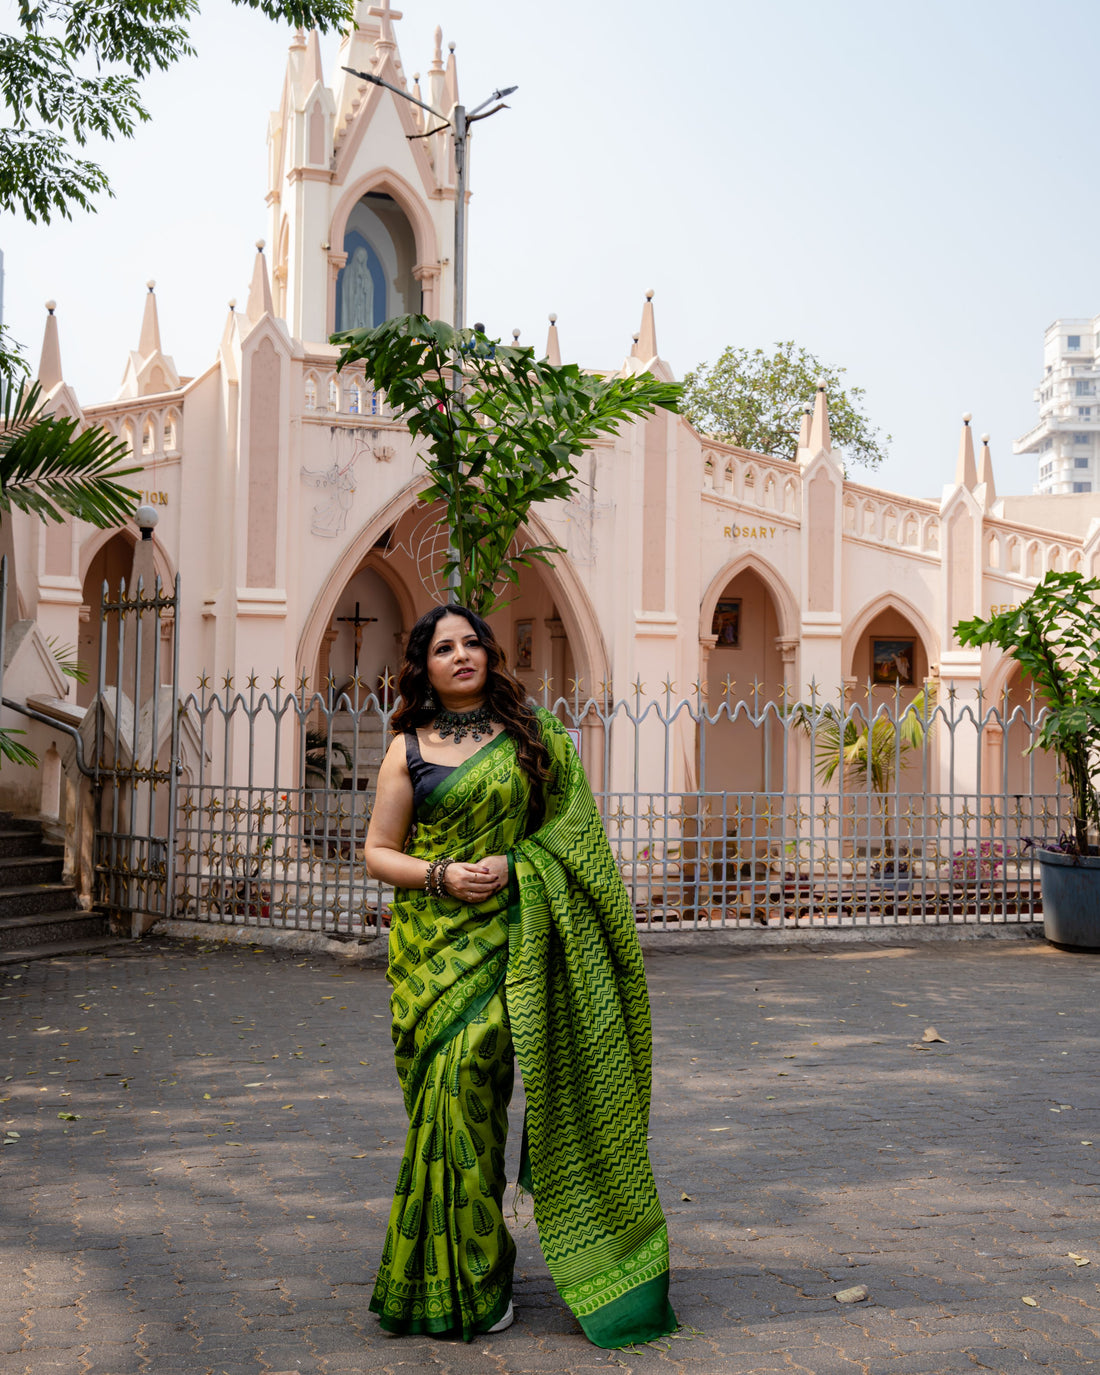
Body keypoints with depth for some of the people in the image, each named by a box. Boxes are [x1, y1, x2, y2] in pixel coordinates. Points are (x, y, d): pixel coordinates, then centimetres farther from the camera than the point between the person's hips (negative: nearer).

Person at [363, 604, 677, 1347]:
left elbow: (569, 830, 12)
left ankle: (472, 1280, 6)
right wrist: (442, 876, -10)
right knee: (448, 1095, -2)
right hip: (432, 942, 1)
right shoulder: (408, 749, 7)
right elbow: (378, 852, 6)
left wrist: (513, 864, -4)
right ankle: (456, 1279, 14)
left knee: (466, 1083, -9)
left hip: (503, 940, -1)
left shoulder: (532, 736, 8)